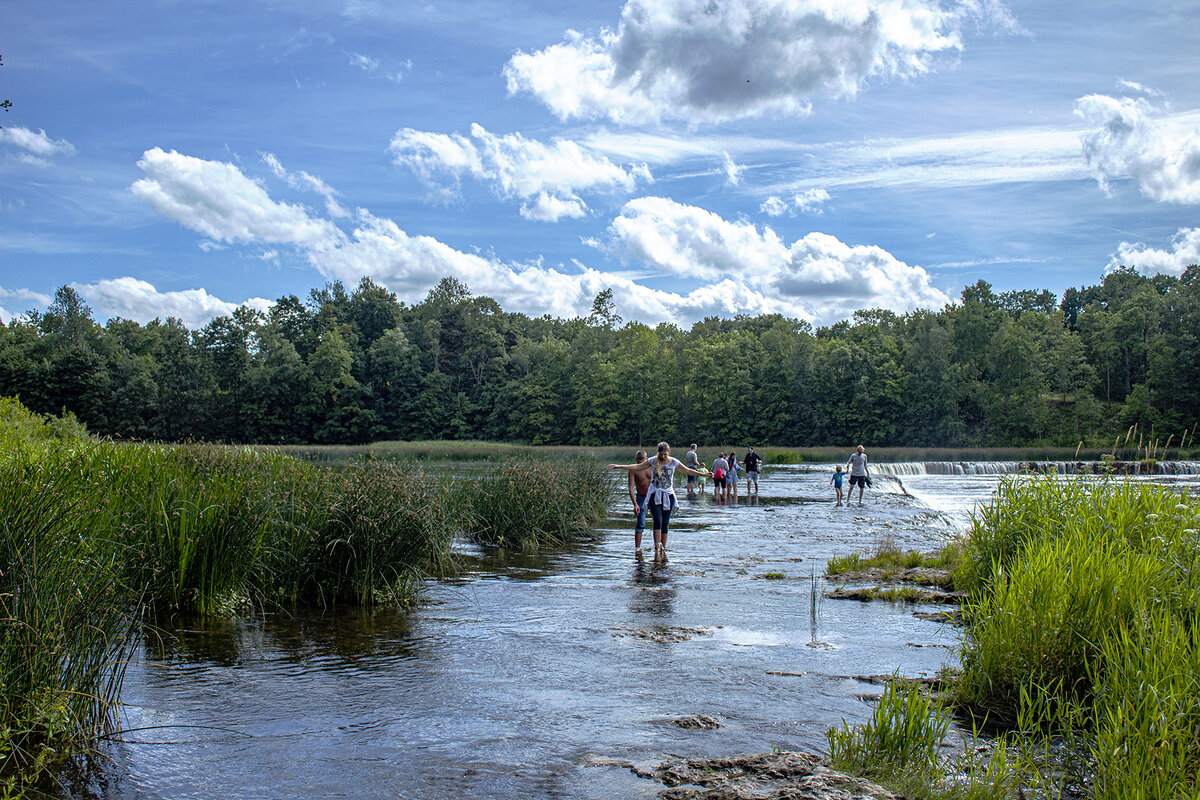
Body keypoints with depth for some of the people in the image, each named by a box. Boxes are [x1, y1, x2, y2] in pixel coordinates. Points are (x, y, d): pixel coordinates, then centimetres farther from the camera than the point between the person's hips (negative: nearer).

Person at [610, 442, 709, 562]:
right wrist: (618, 466, 0)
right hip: (655, 495, -2)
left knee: (665, 523, 3)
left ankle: (663, 550, 10)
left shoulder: (674, 462, 2)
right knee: (658, 521, -16)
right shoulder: (653, 461, -1)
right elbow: (637, 467, 4)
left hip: (668, 495, 2)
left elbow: (687, 471, 13)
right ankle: (657, 549, -16)